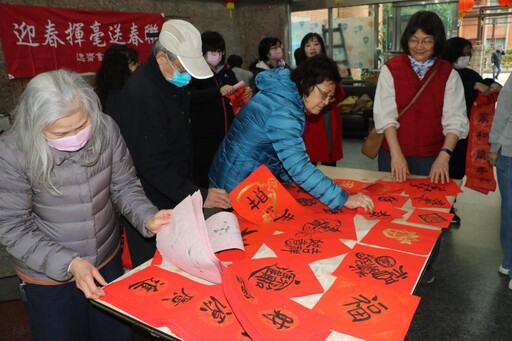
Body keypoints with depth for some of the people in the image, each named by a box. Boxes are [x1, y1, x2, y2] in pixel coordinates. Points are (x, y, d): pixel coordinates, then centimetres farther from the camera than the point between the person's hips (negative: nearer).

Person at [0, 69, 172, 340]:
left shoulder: (105, 129, -15)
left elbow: (124, 185, -5)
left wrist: (147, 218, -23)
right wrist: (69, 263, -26)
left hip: (108, 261, 3)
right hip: (49, 278, -2)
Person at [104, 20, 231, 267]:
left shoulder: (173, 82, 4)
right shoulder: (141, 94, -26)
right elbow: (152, 165, -27)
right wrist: (198, 195, -26)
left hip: (174, 197, 9)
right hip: (150, 207, -8)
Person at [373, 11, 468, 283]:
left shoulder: (448, 74, 2)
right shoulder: (391, 69, -2)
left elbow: (455, 119, -4)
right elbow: (385, 114, -9)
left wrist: (444, 155, -19)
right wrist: (396, 154, -19)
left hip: (432, 157, 1)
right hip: (395, 154, -1)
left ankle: (426, 264, 33)